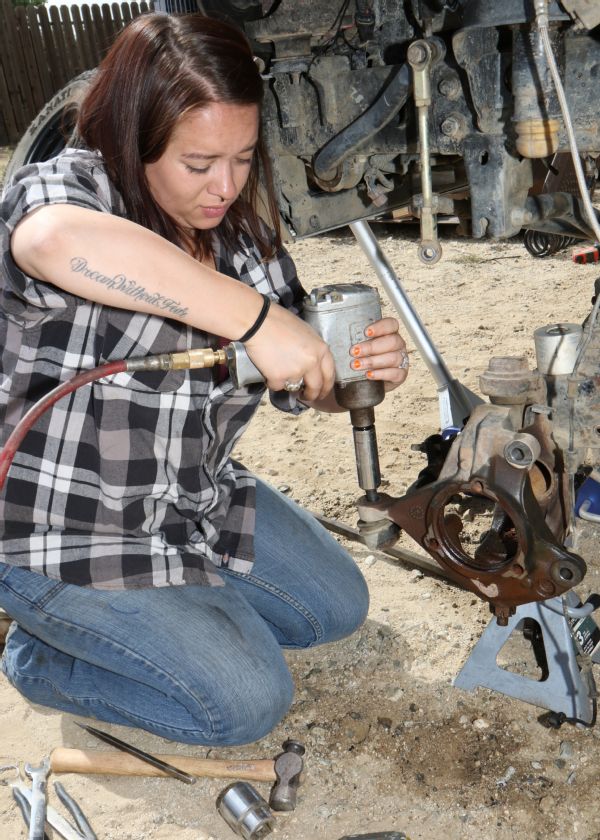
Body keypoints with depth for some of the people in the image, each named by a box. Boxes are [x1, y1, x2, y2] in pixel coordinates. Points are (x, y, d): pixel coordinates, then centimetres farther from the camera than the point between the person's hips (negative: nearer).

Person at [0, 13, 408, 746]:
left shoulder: (241, 232, -1)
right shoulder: (65, 188, -21)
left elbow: (299, 386, 2)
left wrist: (362, 371, -21)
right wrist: (256, 317, -47)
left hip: (196, 501, 8)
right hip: (66, 537, -7)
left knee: (338, 606, 15)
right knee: (247, 702, -7)